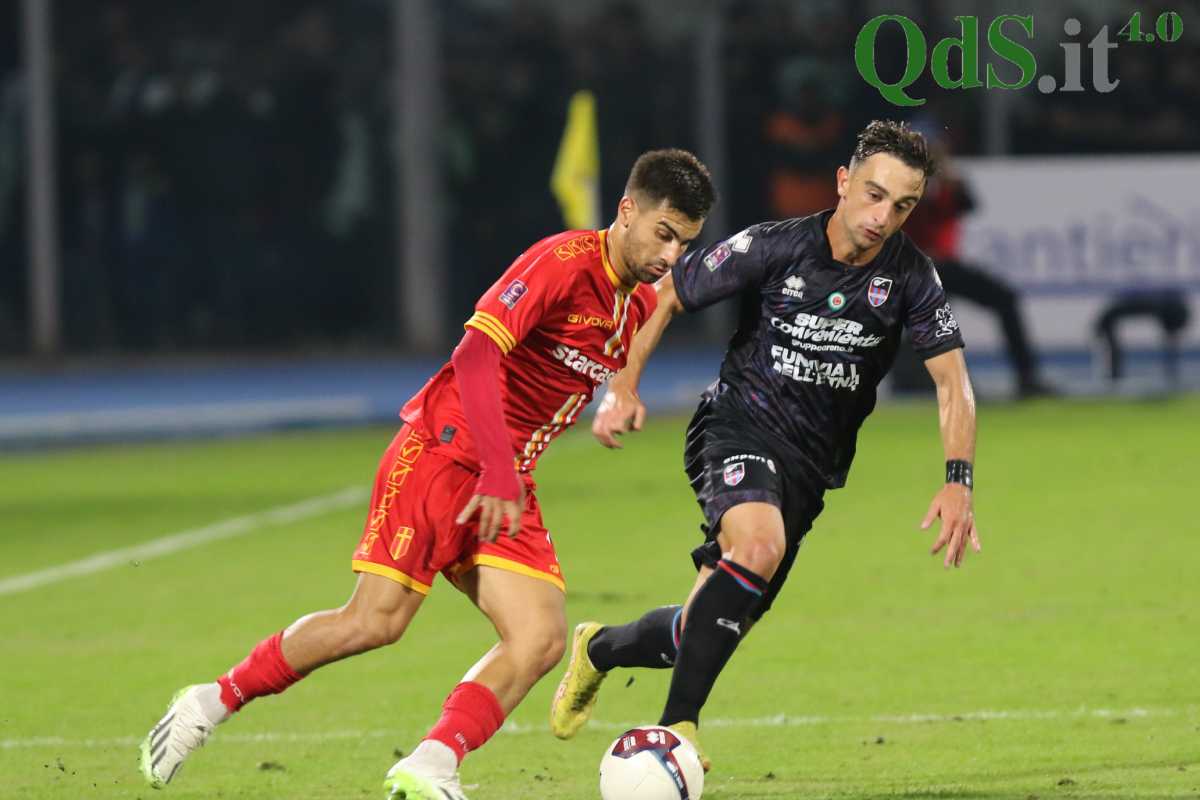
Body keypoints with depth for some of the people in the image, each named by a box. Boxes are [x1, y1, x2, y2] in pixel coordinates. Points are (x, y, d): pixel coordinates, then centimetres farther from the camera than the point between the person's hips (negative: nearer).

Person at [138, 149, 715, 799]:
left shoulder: (641, 306, 10)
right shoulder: (565, 261, -16)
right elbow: (475, 353, -26)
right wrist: (498, 471, -33)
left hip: (508, 488, 8)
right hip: (442, 453, -8)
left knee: (541, 640, -12)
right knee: (375, 621, -13)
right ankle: (211, 702, 4)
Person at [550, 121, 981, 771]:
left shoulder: (909, 277, -5)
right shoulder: (773, 248, -12)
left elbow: (952, 382, -4)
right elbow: (663, 298, -2)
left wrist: (958, 481, -19)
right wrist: (623, 388, -13)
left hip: (810, 466, 4)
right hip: (736, 430, -4)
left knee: (712, 630, 5)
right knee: (759, 546, -36)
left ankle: (598, 649, 37)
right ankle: (677, 726, -31)